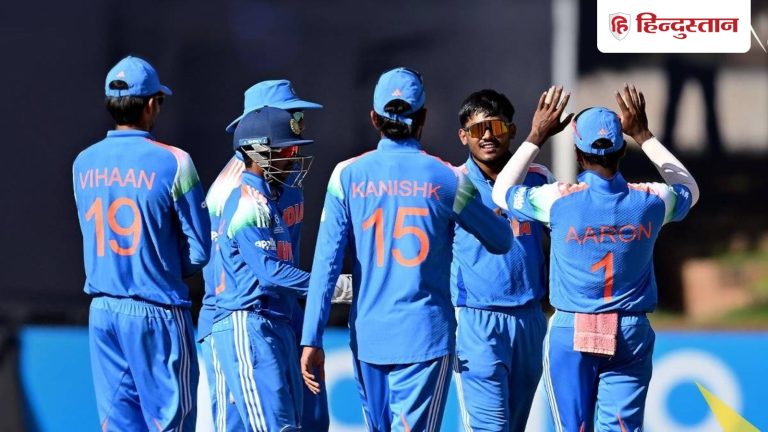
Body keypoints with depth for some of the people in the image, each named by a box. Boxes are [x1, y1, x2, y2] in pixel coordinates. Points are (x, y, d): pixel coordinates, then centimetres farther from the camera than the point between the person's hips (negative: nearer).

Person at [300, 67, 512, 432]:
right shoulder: (446, 179, -4)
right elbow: (502, 241, 8)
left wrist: (311, 340, -5)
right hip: (425, 334, -3)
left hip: (369, 335, 3)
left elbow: (326, 264, -6)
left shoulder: (348, 176, -1)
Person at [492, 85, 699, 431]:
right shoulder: (650, 202, -6)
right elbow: (688, 189, 20)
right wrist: (644, 136, 21)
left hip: (570, 335, -1)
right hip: (631, 336, 2)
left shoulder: (558, 201, -11)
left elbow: (502, 192, 9)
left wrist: (536, 137, 11)